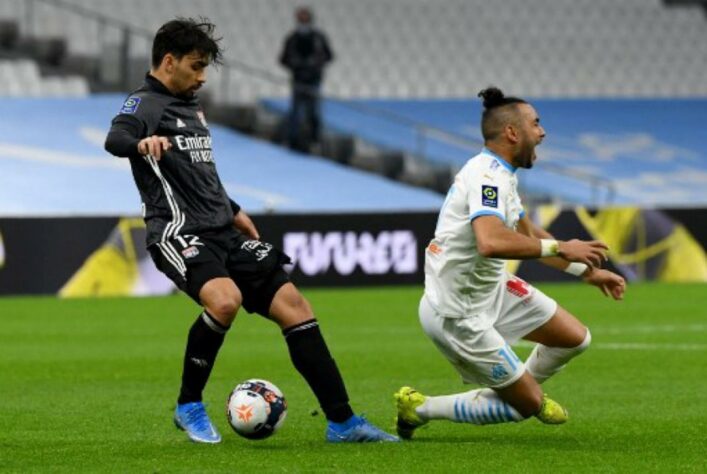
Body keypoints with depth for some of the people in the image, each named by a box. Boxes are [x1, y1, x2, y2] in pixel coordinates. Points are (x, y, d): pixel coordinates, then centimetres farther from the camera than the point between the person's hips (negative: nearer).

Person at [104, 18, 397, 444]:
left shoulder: (192, 107, 21)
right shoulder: (146, 104, -6)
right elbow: (115, 140, -29)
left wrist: (234, 211, 35)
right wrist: (141, 143, -50)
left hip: (222, 233, 9)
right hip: (179, 233, -9)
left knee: (294, 305, 0)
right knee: (225, 300, -33)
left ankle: (342, 421, 4)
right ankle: (189, 406, -11)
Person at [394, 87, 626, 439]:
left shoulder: (499, 173, 8)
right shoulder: (488, 176, -25)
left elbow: (528, 235, 23)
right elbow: (491, 242, -44)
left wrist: (587, 271, 20)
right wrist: (559, 248, -36)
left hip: (493, 290, 10)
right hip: (459, 314, -10)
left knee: (575, 338, 11)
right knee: (526, 406, -2)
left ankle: (525, 387, 40)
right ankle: (418, 409, 8)